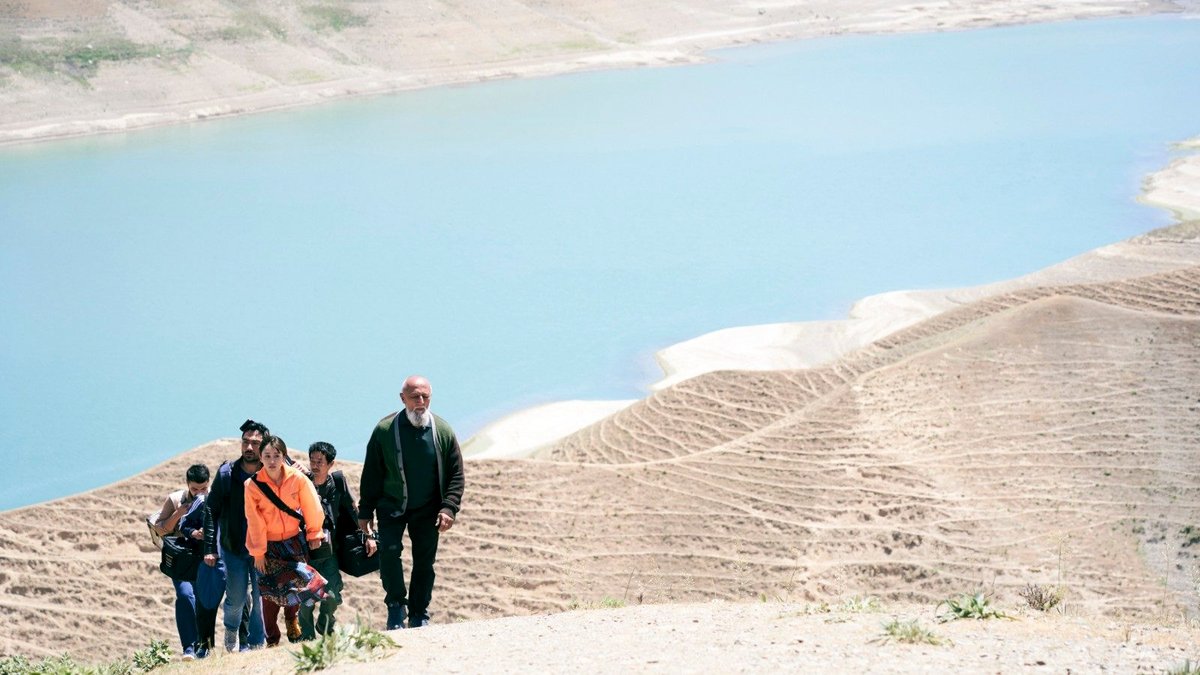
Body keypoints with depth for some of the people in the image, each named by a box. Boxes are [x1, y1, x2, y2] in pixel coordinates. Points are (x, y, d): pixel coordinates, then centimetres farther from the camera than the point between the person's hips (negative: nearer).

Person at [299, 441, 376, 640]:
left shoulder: (337, 480, -1)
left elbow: (353, 510, 9)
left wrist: (368, 536, 9)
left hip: (329, 552, 1)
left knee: (332, 596, -11)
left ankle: (325, 623, 21)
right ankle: (307, 638, 18)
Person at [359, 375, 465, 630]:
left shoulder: (443, 431, -4)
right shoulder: (385, 430, -8)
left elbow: (456, 475, 2)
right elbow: (371, 474, -1)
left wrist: (449, 508, -9)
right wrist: (365, 512, 0)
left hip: (427, 510, 2)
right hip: (391, 506, -2)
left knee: (425, 561, 5)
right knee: (389, 550, -20)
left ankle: (419, 615, 18)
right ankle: (396, 605, -4)